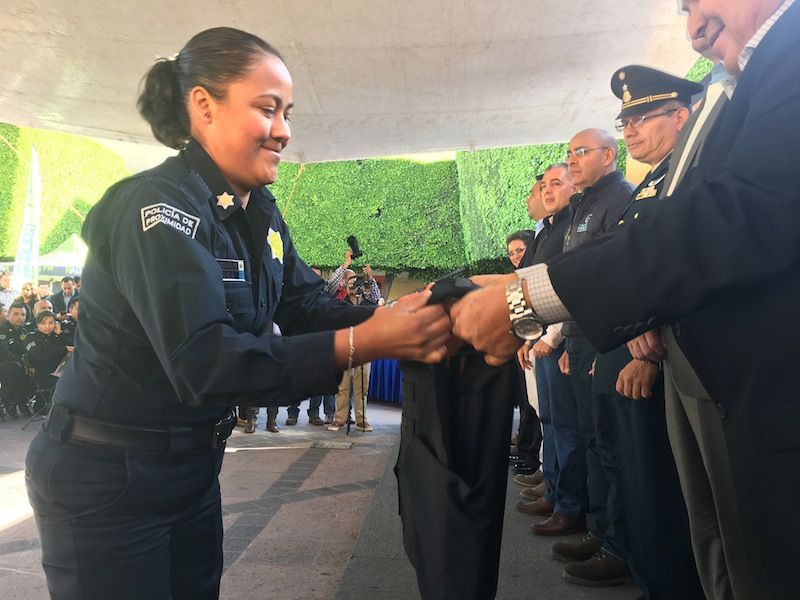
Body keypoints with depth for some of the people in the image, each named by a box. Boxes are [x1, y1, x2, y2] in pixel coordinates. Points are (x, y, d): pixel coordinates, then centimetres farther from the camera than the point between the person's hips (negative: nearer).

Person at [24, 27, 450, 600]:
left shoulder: (260, 212, 2)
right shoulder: (159, 206, -25)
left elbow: (307, 305, -5)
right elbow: (203, 362, -34)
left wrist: (393, 320, -23)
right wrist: (363, 343, -38)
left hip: (192, 463, 8)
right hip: (105, 476, -7)